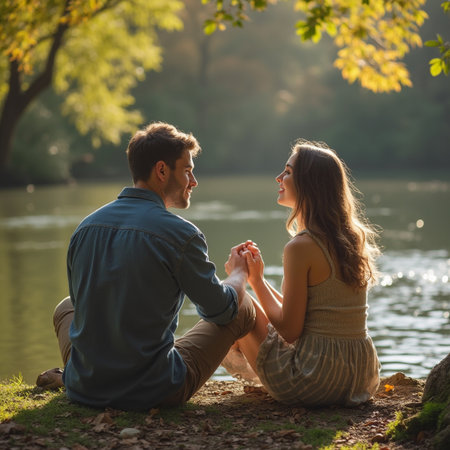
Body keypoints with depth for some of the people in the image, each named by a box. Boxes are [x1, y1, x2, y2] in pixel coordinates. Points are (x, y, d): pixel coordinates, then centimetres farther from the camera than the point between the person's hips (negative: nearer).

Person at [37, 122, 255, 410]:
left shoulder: (86, 226, 2)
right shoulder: (181, 234, -15)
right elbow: (222, 310, 0)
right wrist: (240, 272, 23)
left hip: (85, 390, 5)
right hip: (155, 393, -4)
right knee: (244, 308, 13)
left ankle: (70, 376, 14)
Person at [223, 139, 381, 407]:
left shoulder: (301, 247, -18)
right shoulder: (356, 237, 6)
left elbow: (290, 331, -15)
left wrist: (257, 280, -3)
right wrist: (258, 278, 16)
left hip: (316, 382, -9)